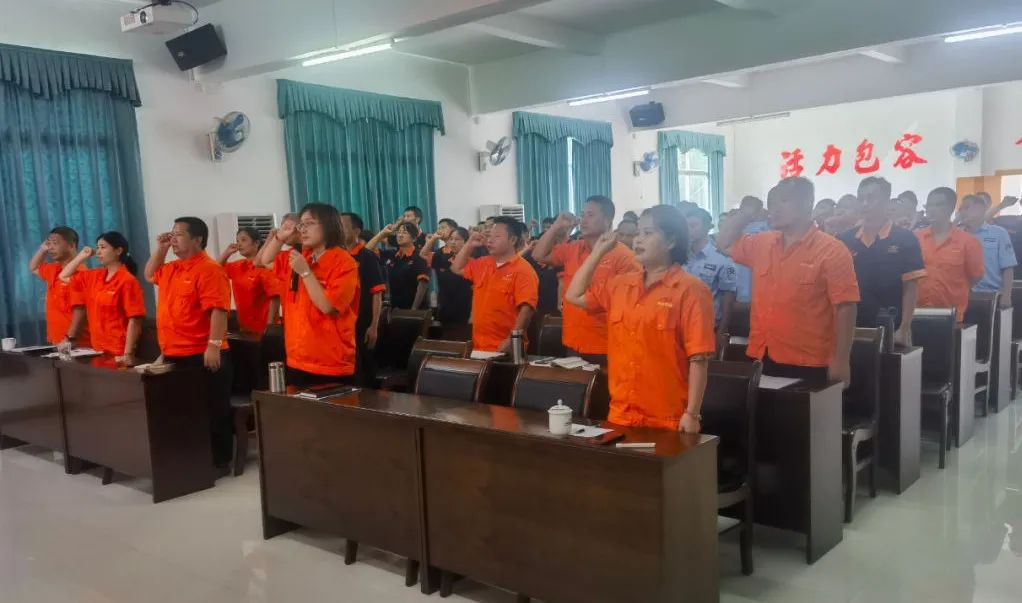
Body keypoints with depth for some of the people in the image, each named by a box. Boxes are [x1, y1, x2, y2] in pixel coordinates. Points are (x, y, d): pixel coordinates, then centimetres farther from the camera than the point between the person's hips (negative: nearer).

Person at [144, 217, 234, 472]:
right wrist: (160, 249, 18)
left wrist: (214, 345, -28)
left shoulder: (209, 269, -14)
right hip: (174, 354, 9)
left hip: (201, 355, -9)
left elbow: (218, 309, -21)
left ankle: (220, 461, 9)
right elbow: (149, 274, 35)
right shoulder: (171, 269, 15)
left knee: (214, 411, 1)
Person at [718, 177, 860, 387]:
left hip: (807, 365, -5)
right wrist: (745, 213, 7)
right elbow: (725, 242, 24)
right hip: (761, 359, 6)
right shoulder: (762, 244, 8)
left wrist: (840, 361, -16)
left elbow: (845, 308, -12)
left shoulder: (832, 251, -10)